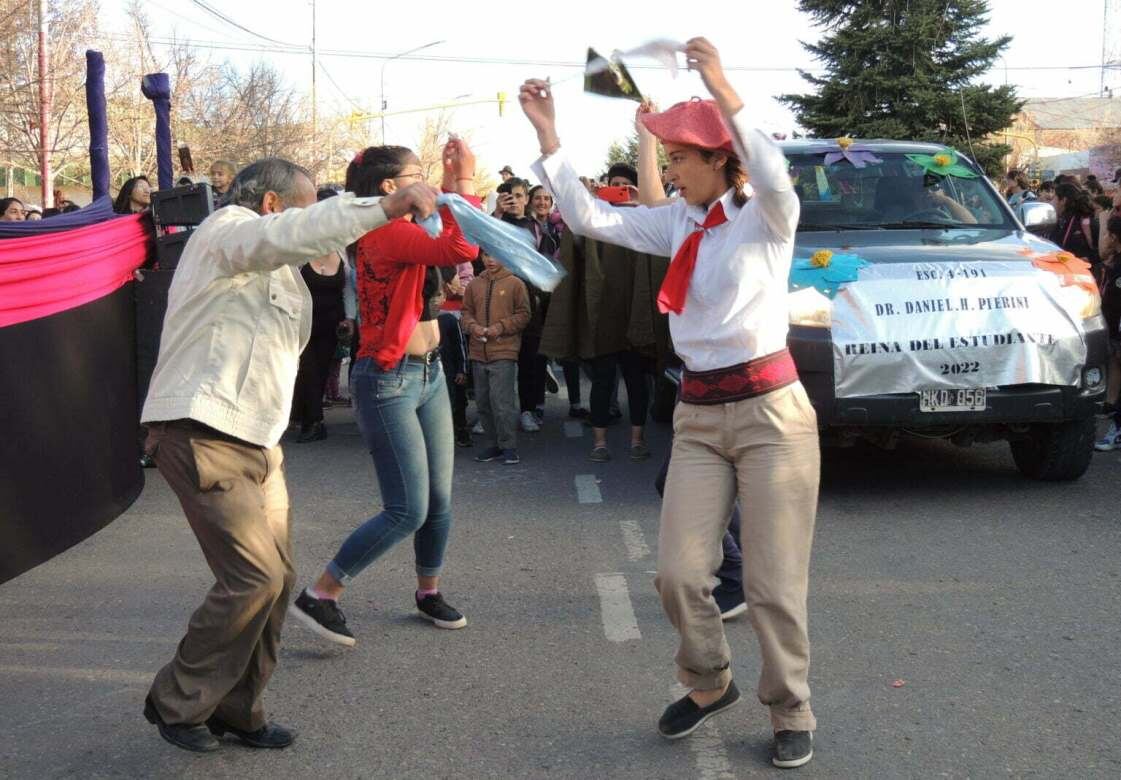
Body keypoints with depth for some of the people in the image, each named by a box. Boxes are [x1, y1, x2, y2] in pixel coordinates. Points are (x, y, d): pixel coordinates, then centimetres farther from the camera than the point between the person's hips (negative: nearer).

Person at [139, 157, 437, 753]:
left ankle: (236, 708, 19)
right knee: (255, 577, -14)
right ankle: (177, 703, 4)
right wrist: (386, 207, -33)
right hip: (202, 434, -10)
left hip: (255, 440, 10)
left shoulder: (275, 267, 27)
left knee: (276, 578, 6)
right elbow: (294, 234, -26)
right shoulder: (228, 228, -7)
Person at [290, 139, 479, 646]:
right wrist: (466, 181, -21)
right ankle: (318, 596, 1)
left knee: (440, 500, 13)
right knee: (407, 511, -9)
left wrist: (453, 186, 9)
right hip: (389, 380, -9)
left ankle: (429, 593, 32)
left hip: (428, 374, 9)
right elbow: (462, 249, -31)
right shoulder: (384, 233, -19)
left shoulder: (404, 231, 9)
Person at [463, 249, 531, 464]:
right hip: (478, 352, 5)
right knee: (483, 402, 10)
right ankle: (494, 444, 22)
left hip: (504, 352, -5)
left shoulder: (515, 284, -1)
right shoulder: (474, 285, 10)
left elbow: (524, 315, -1)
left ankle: (509, 447, -1)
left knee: (502, 401, -11)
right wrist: (473, 326, -6)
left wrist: (501, 327, -13)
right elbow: (467, 312, 14)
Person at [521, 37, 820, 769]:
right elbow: (589, 216, 4)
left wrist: (725, 93, -39)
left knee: (775, 582, 1)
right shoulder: (677, 224, 8)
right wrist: (549, 135, -4)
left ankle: (792, 713, 20)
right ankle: (710, 684, 29)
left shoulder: (765, 217, -8)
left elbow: (777, 180, -32)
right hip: (699, 414, 5)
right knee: (680, 575, 3)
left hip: (771, 409, -5)